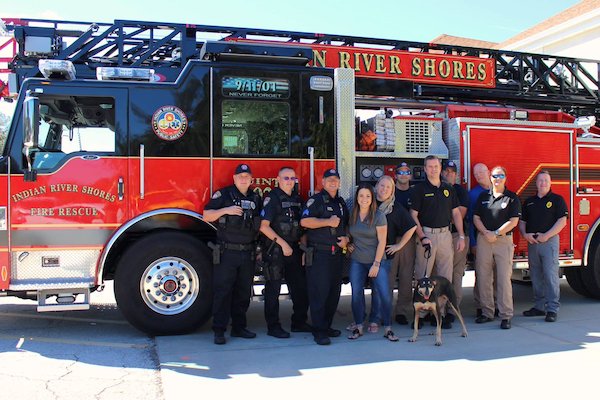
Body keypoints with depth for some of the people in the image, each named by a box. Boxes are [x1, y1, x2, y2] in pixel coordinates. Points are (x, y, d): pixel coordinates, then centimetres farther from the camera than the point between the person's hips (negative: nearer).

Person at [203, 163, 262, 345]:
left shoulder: (256, 199, 13)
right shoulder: (223, 194, -2)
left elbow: (260, 224, 21)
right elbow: (206, 216, -6)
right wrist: (225, 210, -19)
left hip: (247, 254, 5)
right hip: (226, 253, -5)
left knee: (243, 292, 11)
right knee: (222, 291, -2)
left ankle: (239, 327, 22)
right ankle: (219, 330, 4)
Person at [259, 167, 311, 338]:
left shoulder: (297, 199, 13)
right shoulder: (272, 198, -9)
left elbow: (301, 224, 21)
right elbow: (264, 226, -17)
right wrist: (283, 243, -19)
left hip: (293, 249, 7)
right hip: (275, 251, -7)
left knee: (300, 286, 11)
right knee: (273, 289, -1)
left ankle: (299, 322, 24)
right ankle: (273, 327, 7)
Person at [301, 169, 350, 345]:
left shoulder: (341, 203, 18)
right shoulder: (316, 200, -4)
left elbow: (346, 225, 27)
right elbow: (304, 221, -17)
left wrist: (346, 238, 7)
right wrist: (328, 222, -17)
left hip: (337, 254, 7)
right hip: (319, 253, -7)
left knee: (334, 291, 10)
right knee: (319, 291, -7)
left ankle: (327, 326, 22)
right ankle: (319, 331, -3)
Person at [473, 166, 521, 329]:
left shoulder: (512, 198, 4)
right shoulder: (483, 197, 12)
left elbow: (513, 221, -4)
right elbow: (476, 218, 7)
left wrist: (496, 233, -12)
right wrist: (486, 233, -9)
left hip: (504, 241, -3)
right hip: (483, 240, 3)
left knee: (504, 278, -5)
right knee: (483, 277, 4)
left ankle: (506, 315, 0)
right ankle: (487, 312, 14)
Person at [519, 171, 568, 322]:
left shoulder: (557, 200, 1)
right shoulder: (529, 202, 16)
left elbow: (562, 221, -8)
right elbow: (522, 221, 16)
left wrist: (546, 235, -16)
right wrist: (525, 234, -4)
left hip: (549, 241, -5)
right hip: (532, 242, 5)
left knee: (550, 275, -8)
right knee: (536, 276, 9)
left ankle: (552, 309, -5)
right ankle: (539, 306, 17)